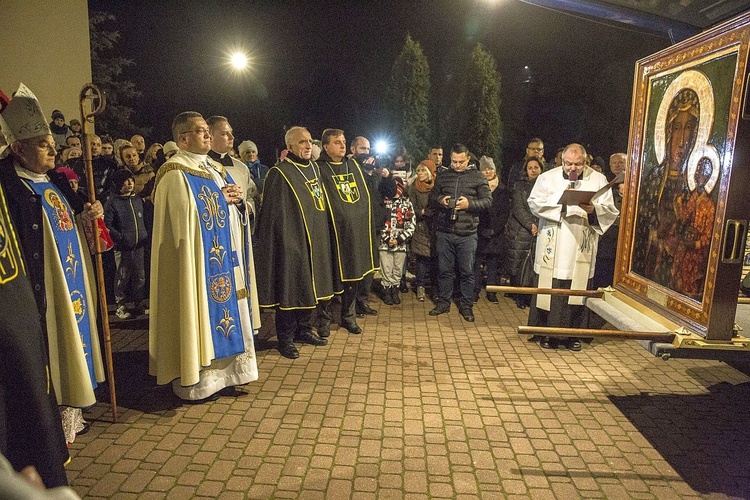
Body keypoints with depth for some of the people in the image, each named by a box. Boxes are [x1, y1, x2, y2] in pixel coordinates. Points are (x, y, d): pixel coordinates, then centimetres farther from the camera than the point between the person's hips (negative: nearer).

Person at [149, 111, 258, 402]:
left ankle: (219, 373, 26)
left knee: (224, 308, 13)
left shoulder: (215, 169, 17)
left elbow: (237, 213, 17)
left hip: (225, 258, 9)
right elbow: (184, 222, -17)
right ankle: (192, 383, 13)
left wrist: (239, 199, -3)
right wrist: (221, 200, -10)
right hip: (198, 259, -9)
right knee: (200, 313, -2)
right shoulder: (176, 173, -10)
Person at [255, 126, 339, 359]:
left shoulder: (314, 168, 12)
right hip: (292, 242, -7)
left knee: (309, 286, 15)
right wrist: (285, 241, -19)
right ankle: (285, 339, 14)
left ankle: (303, 330, 30)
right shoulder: (279, 174, -11)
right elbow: (274, 213, -14)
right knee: (290, 289, 0)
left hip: (315, 241, 8)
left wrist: (322, 237, 16)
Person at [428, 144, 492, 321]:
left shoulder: (477, 177, 1)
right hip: (444, 232, 2)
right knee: (445, 270, 11)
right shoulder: (442, 176, 9)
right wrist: (440, 200, -7)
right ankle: (443, 302, 25)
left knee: (467, 272, 6)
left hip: (467, 234, -2)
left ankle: (466, 305, 20)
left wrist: (469, 204, -18)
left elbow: (487, 200, -2)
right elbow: (432, 197, 16)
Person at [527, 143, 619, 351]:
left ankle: (574, 334, 19)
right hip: (552, 247, 0)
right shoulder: (547, 178, 7)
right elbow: (534, 203, -5)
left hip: (581, 249, 1)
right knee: (549, 289, 2)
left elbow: (611, 211, 2)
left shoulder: (598, 180, 7)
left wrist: (594, 209, -18)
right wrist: (558, 198, -16)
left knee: (577, 291, 5)